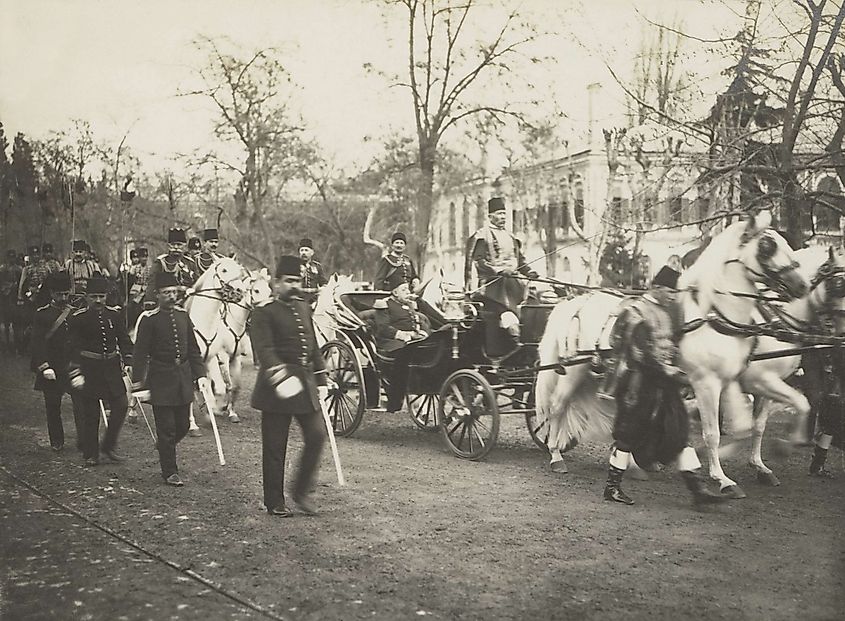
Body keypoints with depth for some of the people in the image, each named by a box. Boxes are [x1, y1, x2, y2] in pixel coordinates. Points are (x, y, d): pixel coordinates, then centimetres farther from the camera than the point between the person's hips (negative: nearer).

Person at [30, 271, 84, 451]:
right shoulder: (42, 315, -1)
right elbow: (38, 343, -8)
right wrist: (44, 367, -19)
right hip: (52, 369, -1)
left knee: (81, 403, -7)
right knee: (53, 407, 8)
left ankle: (83, 439, 0)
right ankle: (56, 441, 20)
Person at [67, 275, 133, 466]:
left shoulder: (114, 314, 4)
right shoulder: (77, 318, -7)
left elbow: (124, 340, 9)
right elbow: (74, 348, -10)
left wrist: (128, 362, -2)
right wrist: (76, 373, -17)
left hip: (111, 367, 4)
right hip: (89, 369, -3)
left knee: (121, 405, -2)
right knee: (90, 413, 2)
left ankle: (109, 446, 14)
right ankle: (91, 454, 14)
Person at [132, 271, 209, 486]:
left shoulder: (182, 315, 8)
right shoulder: (149, 319, -8)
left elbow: (193, 349, 12)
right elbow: (140, 352, -8)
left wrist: (200, 373, 6)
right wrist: (137, 380, -11)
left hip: (183, 378, 5)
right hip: (161, 380, -5)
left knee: (183, 425, 11)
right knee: (166, 427, -1)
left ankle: (164, 448, 40)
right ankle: (170, 472, 10)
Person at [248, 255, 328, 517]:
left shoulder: (304, 308, 14)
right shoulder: (264, 314, -8)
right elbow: (264, 351, -20)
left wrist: (321, 380, 15)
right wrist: (280, 377, -34)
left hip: (306, 383, 6)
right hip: (277, 388, -6)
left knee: (317, 435, -1)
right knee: (275, 448, 2)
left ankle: (302, 492, 14)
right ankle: (275, 502, 14)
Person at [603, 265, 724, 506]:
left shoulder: (671, 312, 13)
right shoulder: (636, 312, -12)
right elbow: (639, 351, -19)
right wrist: (666, 370, -21)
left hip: (665, 384, 8)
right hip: (639, 382, -7)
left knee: (680, 432, 3)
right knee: (629, 432, 0)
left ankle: (698, 488, 4)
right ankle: (612, 486, 13)